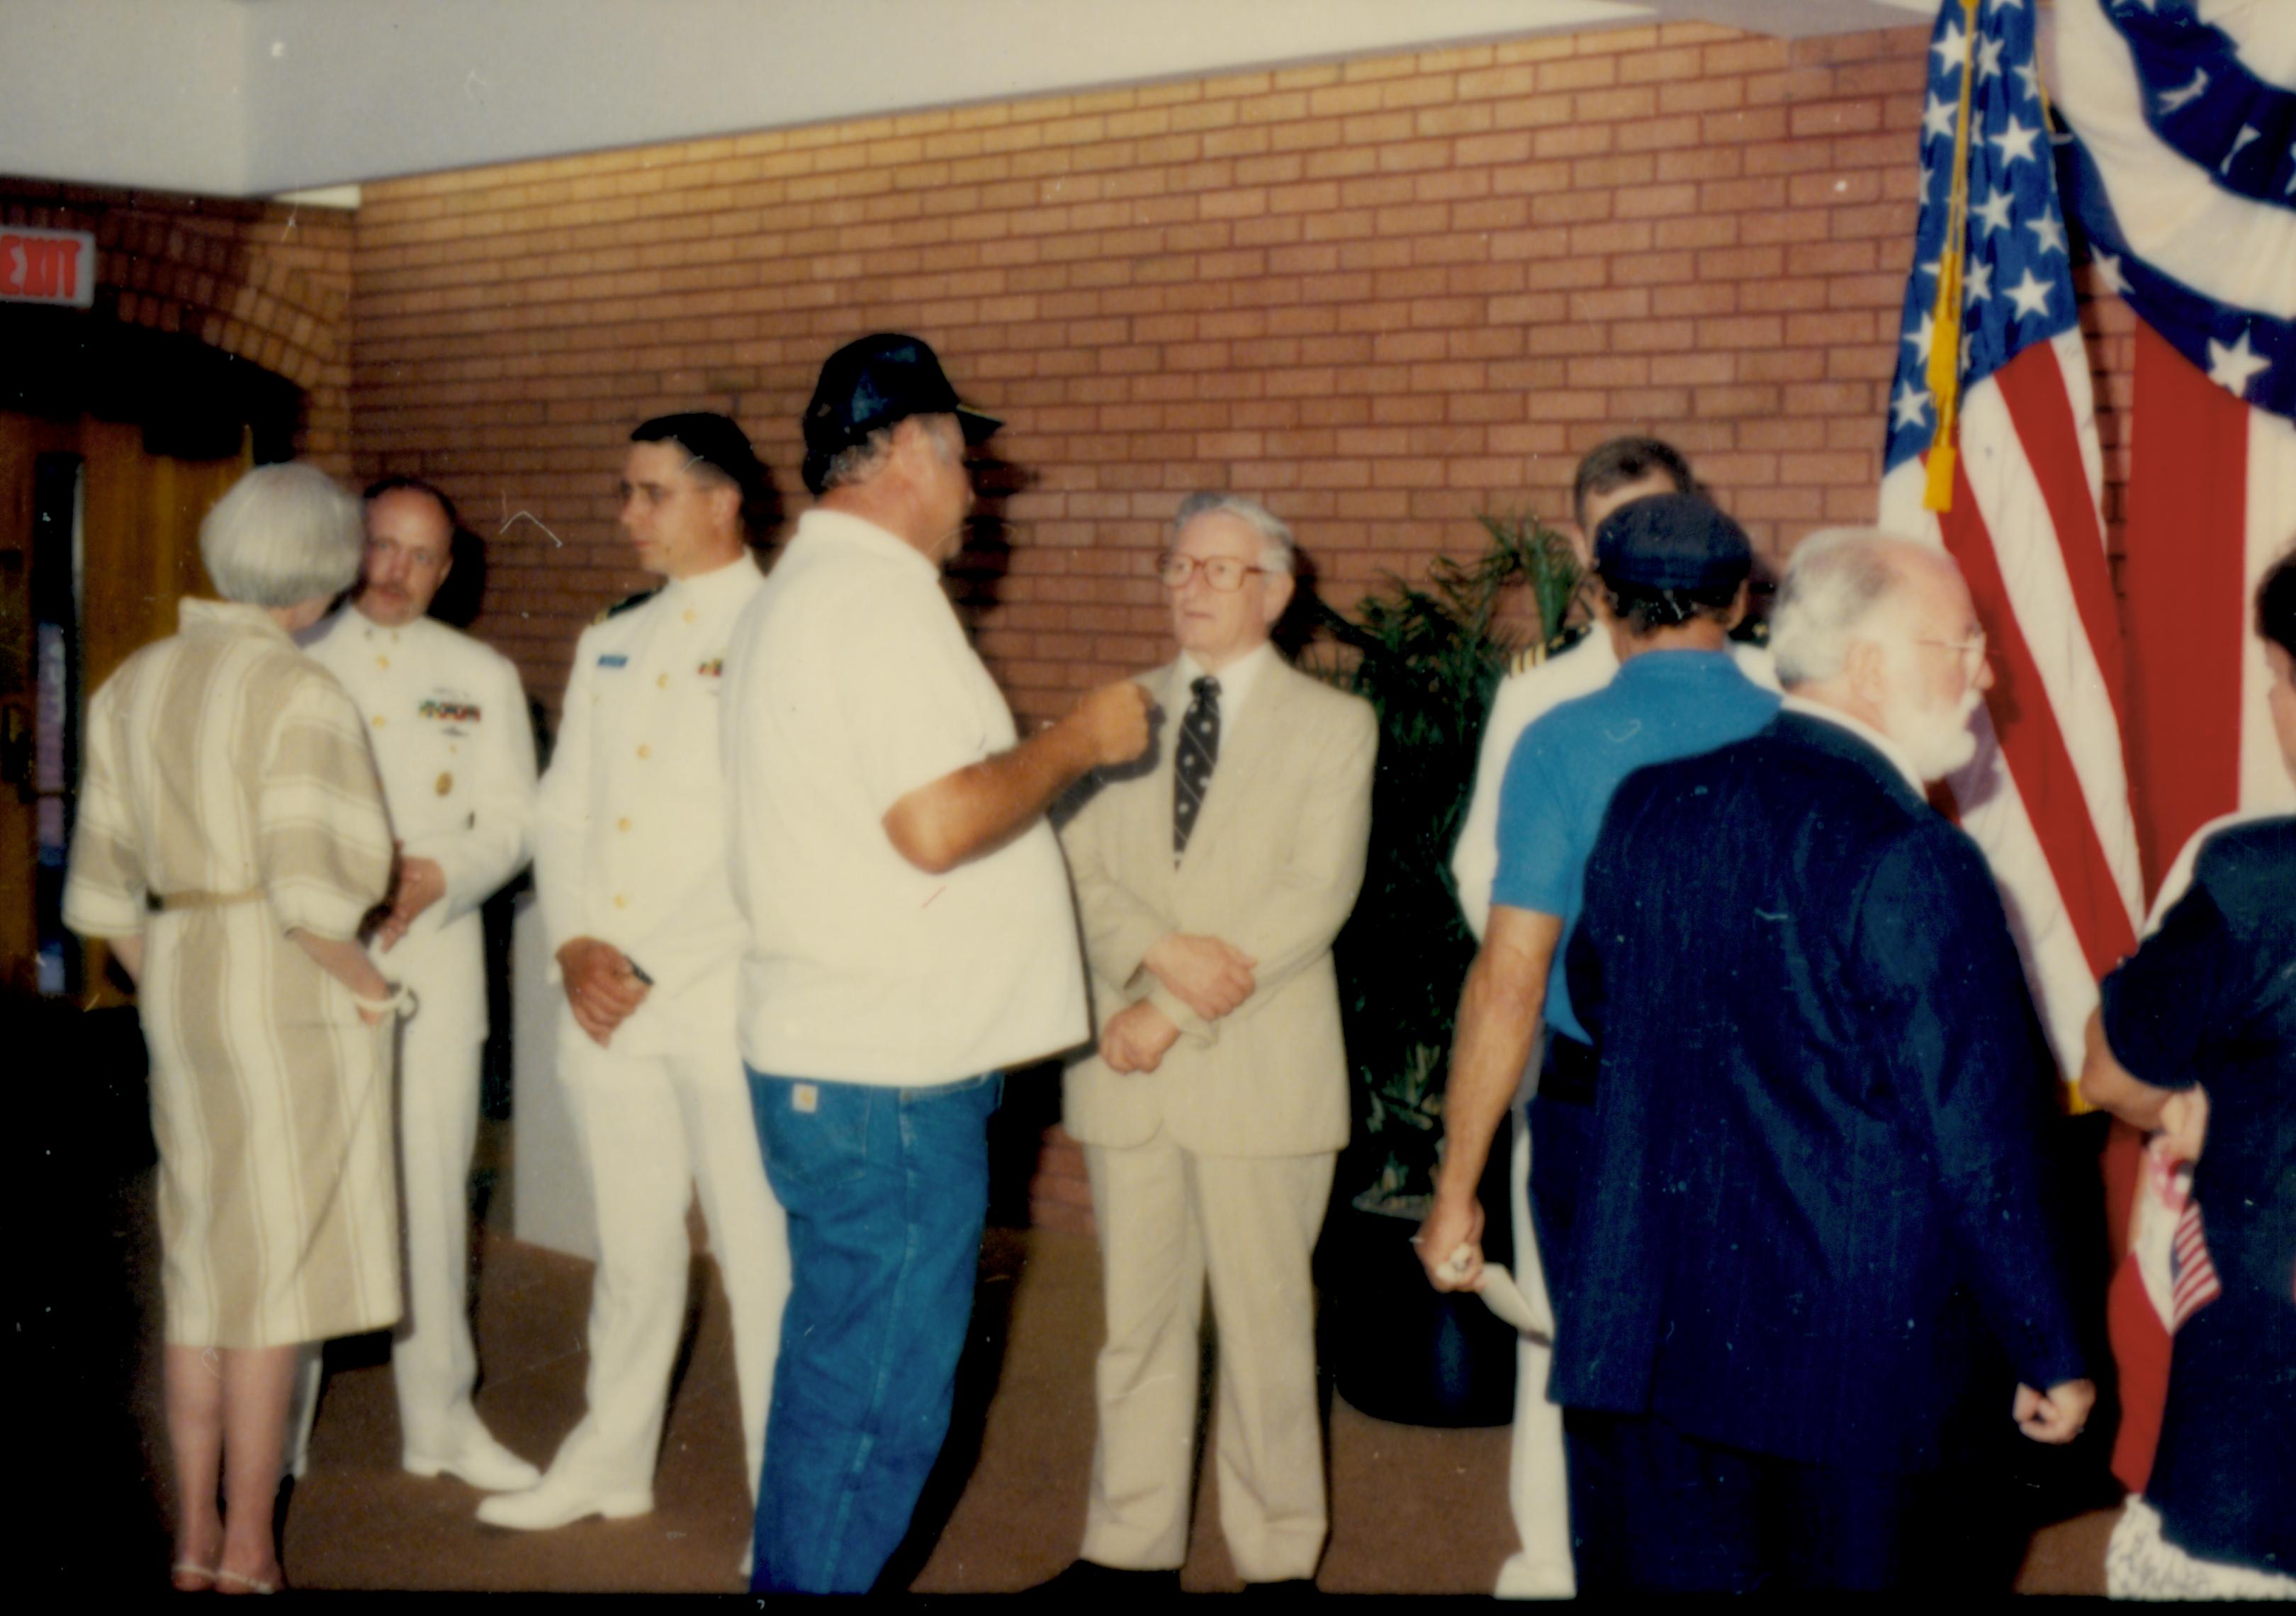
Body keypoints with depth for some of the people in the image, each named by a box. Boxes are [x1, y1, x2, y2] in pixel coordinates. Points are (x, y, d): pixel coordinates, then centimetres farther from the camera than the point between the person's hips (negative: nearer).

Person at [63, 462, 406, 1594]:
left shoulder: (132, 685, 9)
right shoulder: (299, 694, -13)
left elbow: (102, 890, 10)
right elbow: (307, 889, -22)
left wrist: (165, 993, 17)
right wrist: (369, 986, -8)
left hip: (178, 990, 7)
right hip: (291, 993, -7)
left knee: (200, 1259, 14)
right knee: (273, 1264, 1)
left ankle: (194, 1538, 21)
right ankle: (248, 1550, 8)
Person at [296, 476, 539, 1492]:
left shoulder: (482, 678, 13)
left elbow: (510, 820, 6)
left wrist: (435, 876, -12)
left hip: (432, 960, 2)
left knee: (433, 1190, 3)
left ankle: (439, 1419, 12)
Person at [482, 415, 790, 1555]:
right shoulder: (609, 642, 16)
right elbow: (562, 810, 15)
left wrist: (650, 969, -14)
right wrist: (575, 947, -2)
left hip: (727, 1002, -6)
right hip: (603, 1000, 6)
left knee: (761, 1260, -2)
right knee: (631, 1247, 17)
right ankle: (611, 1462, 31)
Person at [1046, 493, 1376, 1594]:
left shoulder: (1332, 725, 1)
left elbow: (1316, 894, -10)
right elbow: (1080, 867, 2)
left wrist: (1177, 1009, -15)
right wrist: (1164, 951, -17)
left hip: (1259, 1070, -3)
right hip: (1127, 1066, 3)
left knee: (1266, 1323, 4)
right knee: (1136, 1319, 10)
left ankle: (1278, 1555, 16)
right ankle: (1133, 1546, 20)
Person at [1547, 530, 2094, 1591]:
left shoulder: (1648, 811, 2)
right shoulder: (1913, 864, -18)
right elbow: (1987, 1148, -15)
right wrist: (2055, 1361, -3)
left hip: (1645, 1342, 5)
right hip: (1857, 1369, -5)